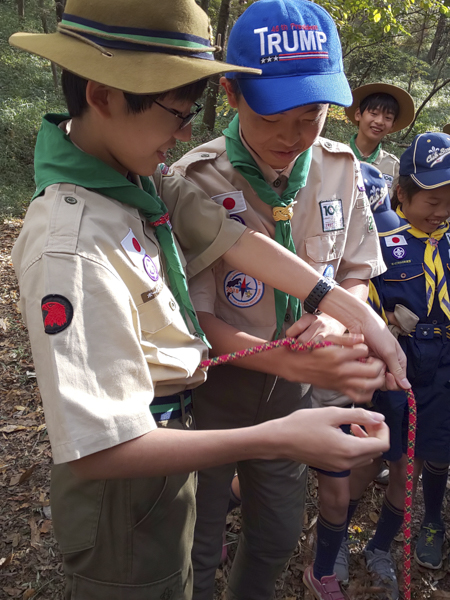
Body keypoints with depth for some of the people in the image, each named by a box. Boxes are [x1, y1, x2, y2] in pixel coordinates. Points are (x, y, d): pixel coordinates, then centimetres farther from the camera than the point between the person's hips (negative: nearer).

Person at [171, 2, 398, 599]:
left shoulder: (340, 167, -6)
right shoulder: (196, 180, -22)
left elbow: (358, 270, 4)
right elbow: (195, 316, -19)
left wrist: (335, 316, -19)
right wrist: (291, 359, -33)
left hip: (291, 390, 5)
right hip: (213, 387, -4)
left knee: (277, 535, 26)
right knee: (196, 548, 15)